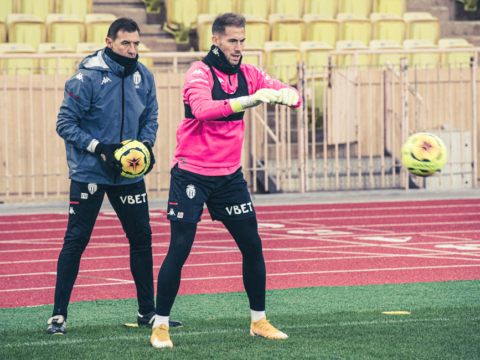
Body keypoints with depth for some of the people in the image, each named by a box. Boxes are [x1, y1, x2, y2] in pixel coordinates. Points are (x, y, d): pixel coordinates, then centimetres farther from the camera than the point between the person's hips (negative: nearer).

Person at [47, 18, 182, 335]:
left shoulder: (143, 76, 1)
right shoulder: (87, 77, -14)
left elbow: (150, 118, 12)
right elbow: (66, 124, -12)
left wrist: (146, 144, -7)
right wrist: (99, 148, -20)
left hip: (129, 173, 5)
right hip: (89, 173, -5)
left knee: (142, 237, 10)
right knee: (76, 240, -4)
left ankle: (147, 311, 21)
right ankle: (59, 315, 1)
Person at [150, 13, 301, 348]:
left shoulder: (248, 74, 3)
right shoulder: (199, 73, -14)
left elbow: (291, 94, -2)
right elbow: (203, 108, -34)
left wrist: (287, 94, -27)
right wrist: (250, 100, -44)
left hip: (230, 175, 6)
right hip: (192, 174, -5)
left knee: (252, 246, 7)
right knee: (179, 250, -7)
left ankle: (259, 321, 20)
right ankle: (160, 326, 2)